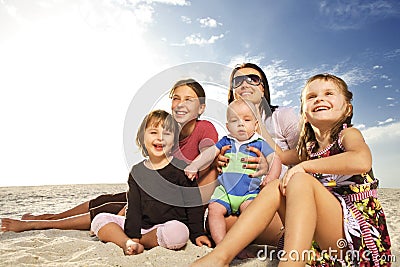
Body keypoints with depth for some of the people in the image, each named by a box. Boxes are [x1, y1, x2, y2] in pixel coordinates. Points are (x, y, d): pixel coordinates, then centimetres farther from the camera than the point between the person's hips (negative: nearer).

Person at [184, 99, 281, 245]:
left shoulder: (259, 144, 6)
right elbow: (209, 153, 11)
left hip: (249, 192, -2)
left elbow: (275, 160, 1)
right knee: (214, 208, -19)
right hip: (224, 191, 3)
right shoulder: (226, 142, 13)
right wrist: (194, 166, -1)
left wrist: (271, 178, -17)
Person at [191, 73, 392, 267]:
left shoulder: (348, 134, -4)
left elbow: (362, 161, -27)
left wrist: (305, 165, -21)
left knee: (300, 180, -26)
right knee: (275, 187, -10)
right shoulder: (309, 150, 13)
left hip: (360, 232, -5)